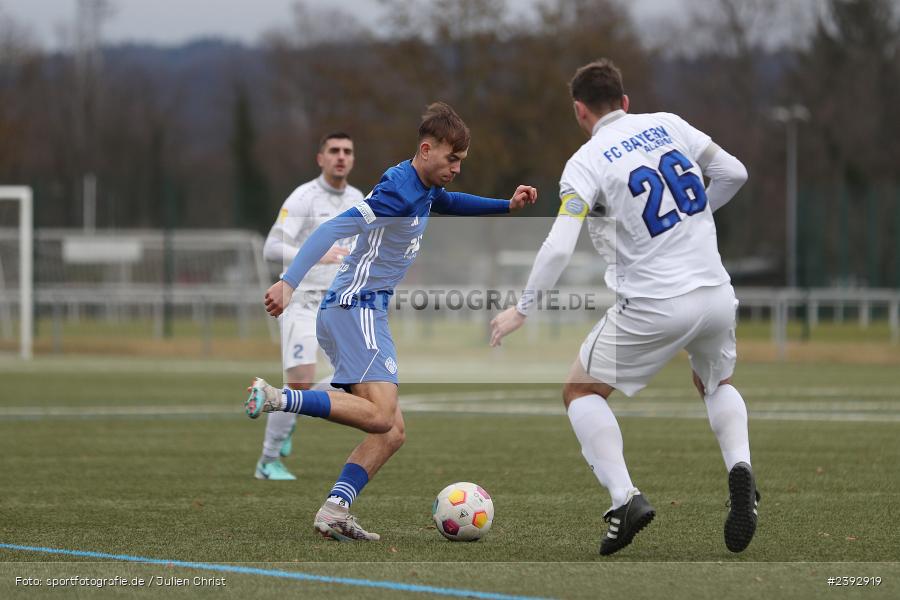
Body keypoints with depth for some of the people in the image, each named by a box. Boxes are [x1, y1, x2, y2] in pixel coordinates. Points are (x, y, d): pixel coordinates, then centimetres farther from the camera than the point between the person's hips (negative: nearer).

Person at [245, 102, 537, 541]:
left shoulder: (424, 190, 16)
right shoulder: (400, 191, -15)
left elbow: (450, 202, 42)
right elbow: (333, 229, -24)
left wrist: (507, 206, 31)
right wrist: (288, 283, -34)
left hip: (352, 311, 10)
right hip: (356, 308, -10)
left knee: (392, 431, 5)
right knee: (380, 416, -25)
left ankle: (334, 511, -7)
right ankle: (277, 399, -26)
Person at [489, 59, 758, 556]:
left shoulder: (585, 163, -7)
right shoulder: (667, 124, 7)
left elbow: (558, 248, -16)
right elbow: (733, 173, 8)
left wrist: (521, 311, -6)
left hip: (654, 306, -5)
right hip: (716, 295, 5)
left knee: (580, 391, 14)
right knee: (717, 385, 31)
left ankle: (625, 498, -6)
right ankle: (739, 467, 0)